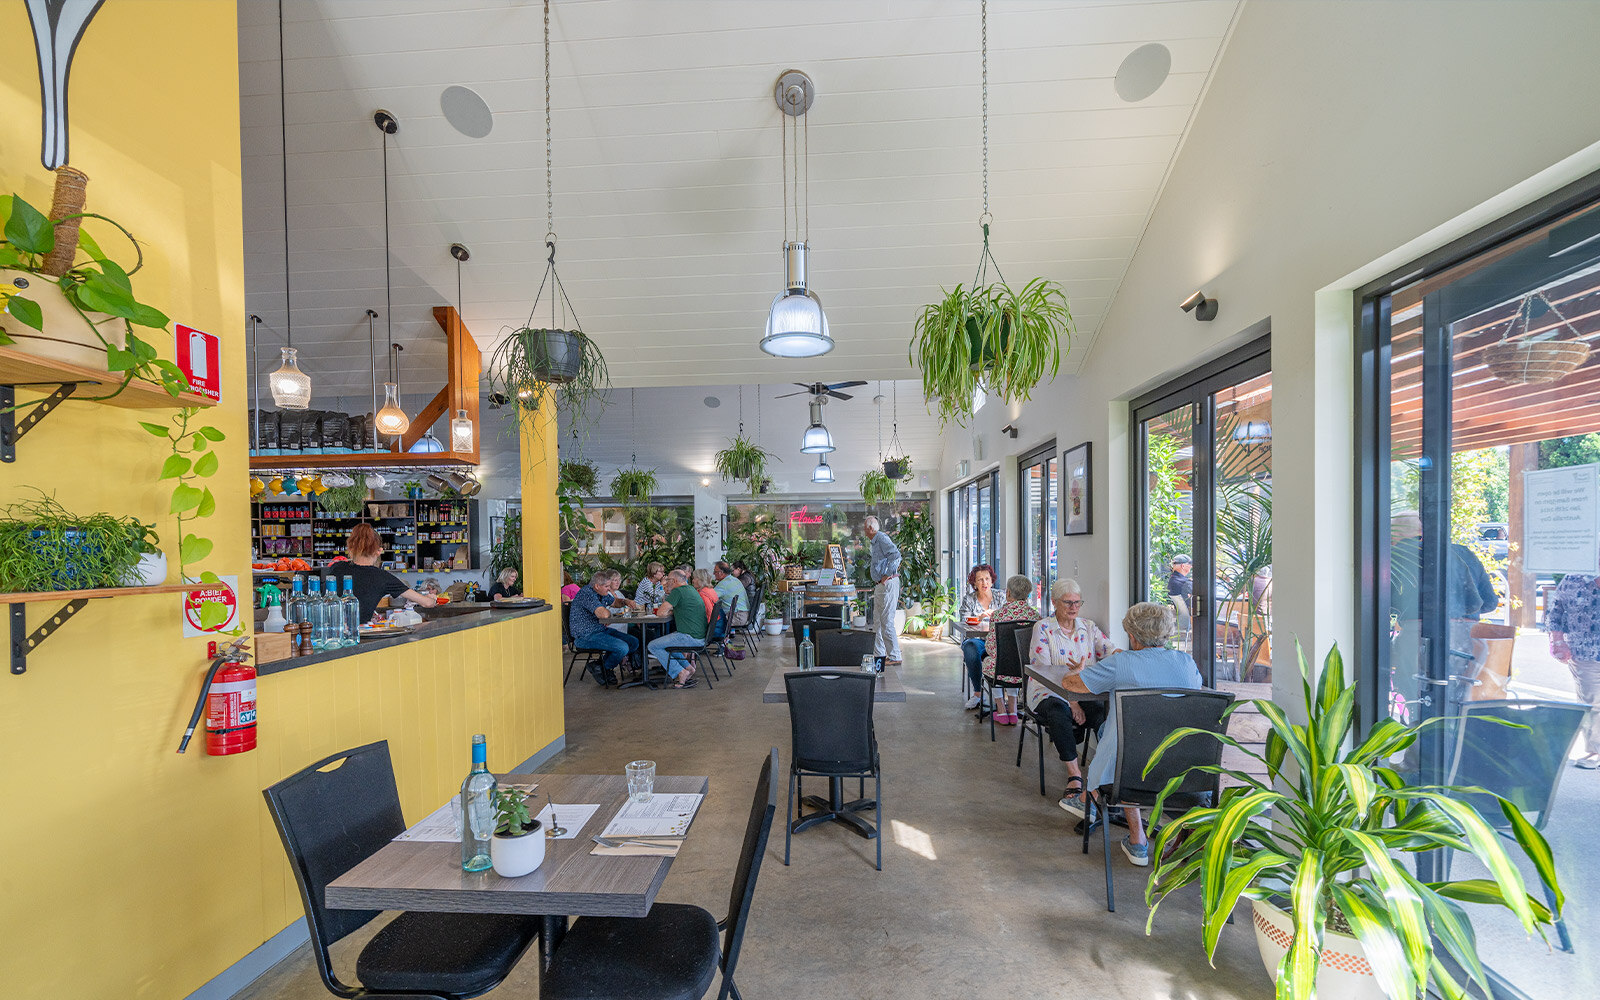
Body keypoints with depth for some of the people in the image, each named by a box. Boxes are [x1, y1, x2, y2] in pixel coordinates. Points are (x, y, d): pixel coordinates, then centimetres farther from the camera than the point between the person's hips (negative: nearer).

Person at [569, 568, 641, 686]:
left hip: (601, 630, 10)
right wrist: (609, 611, -6)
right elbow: (604, 614, -31)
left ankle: (604, 665, 9)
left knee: (634, 642, 0)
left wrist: (626, 601, 8)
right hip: (586, 636, -10)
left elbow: (616, 600, 31)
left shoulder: (601, 593, 10)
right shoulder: (586, 593, -20)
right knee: (622, 648, -25)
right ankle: (602, 668, 2)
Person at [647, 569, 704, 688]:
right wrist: (672, 611, 12)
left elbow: (660, 612, -13)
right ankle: (688, 668, 16)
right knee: (665, 641, 26)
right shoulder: (691, 589, 16)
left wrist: (667, 611, 8)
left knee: (652, 646, -2)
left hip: (690, 637, -10)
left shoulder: (678, 591, -13)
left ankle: (681, 673, -4)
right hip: (700, 637, 10)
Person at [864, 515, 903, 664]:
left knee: (887, 621, -8)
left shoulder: (881, 538, -12)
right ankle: (879, 654, 21)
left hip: (888, 584, -10)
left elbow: (896, 554, -25)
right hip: (880, 585, 10)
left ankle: (894, 656, -2)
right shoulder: (874, 542, 18)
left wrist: (887, 575, -20)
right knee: (877, 622, 14)